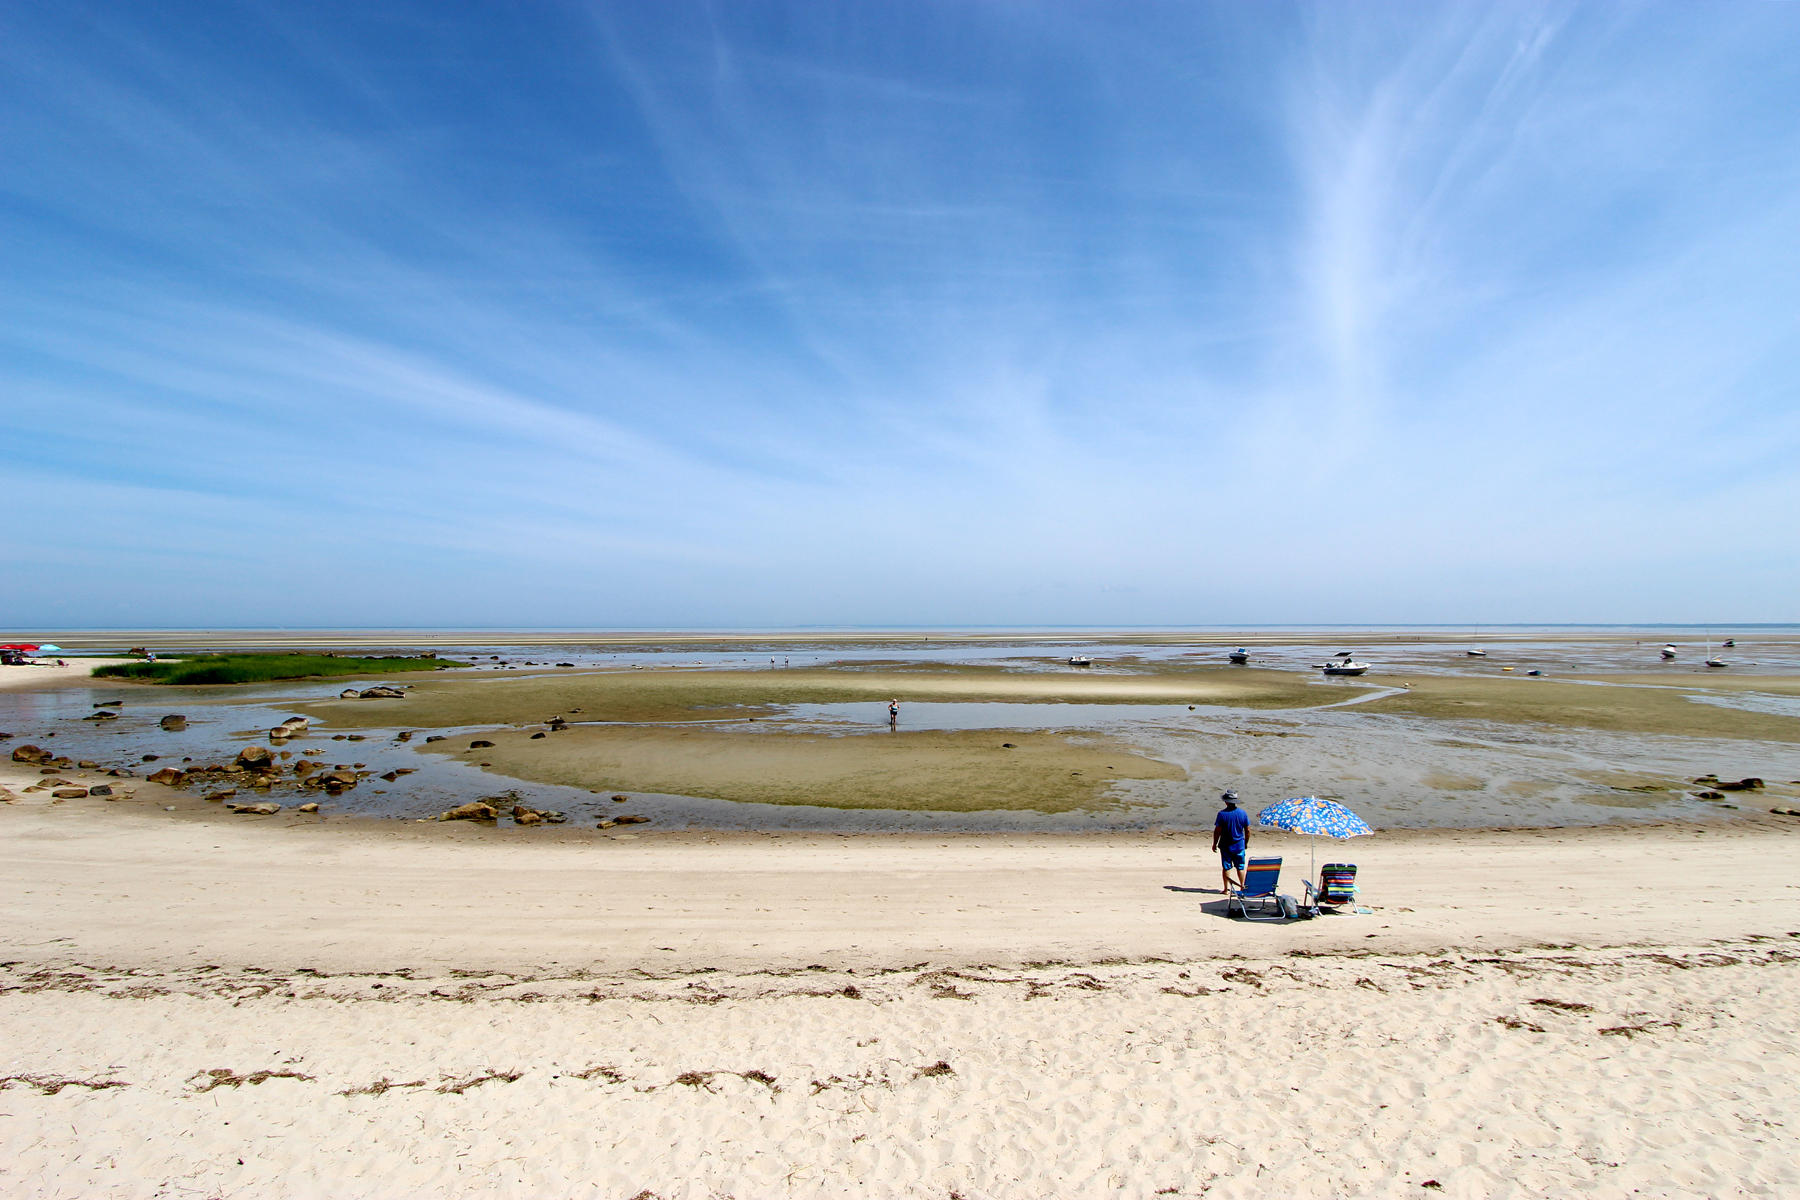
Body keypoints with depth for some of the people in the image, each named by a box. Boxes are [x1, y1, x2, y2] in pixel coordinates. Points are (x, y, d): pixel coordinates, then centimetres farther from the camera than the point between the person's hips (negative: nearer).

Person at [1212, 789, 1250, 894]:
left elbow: (1217, 831, -12)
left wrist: (1215, 843, 0)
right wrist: (1246, 842, 16)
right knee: (1240, 867, 13)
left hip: (1225, 845, -2)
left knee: (1226, 867, 6)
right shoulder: (1243, 813, -4)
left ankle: (1227, 889, 9)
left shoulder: (1222, 813, -13)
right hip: (1239, 845, 2)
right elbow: (1247, 830, 2)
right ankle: (1242, 888, 18)